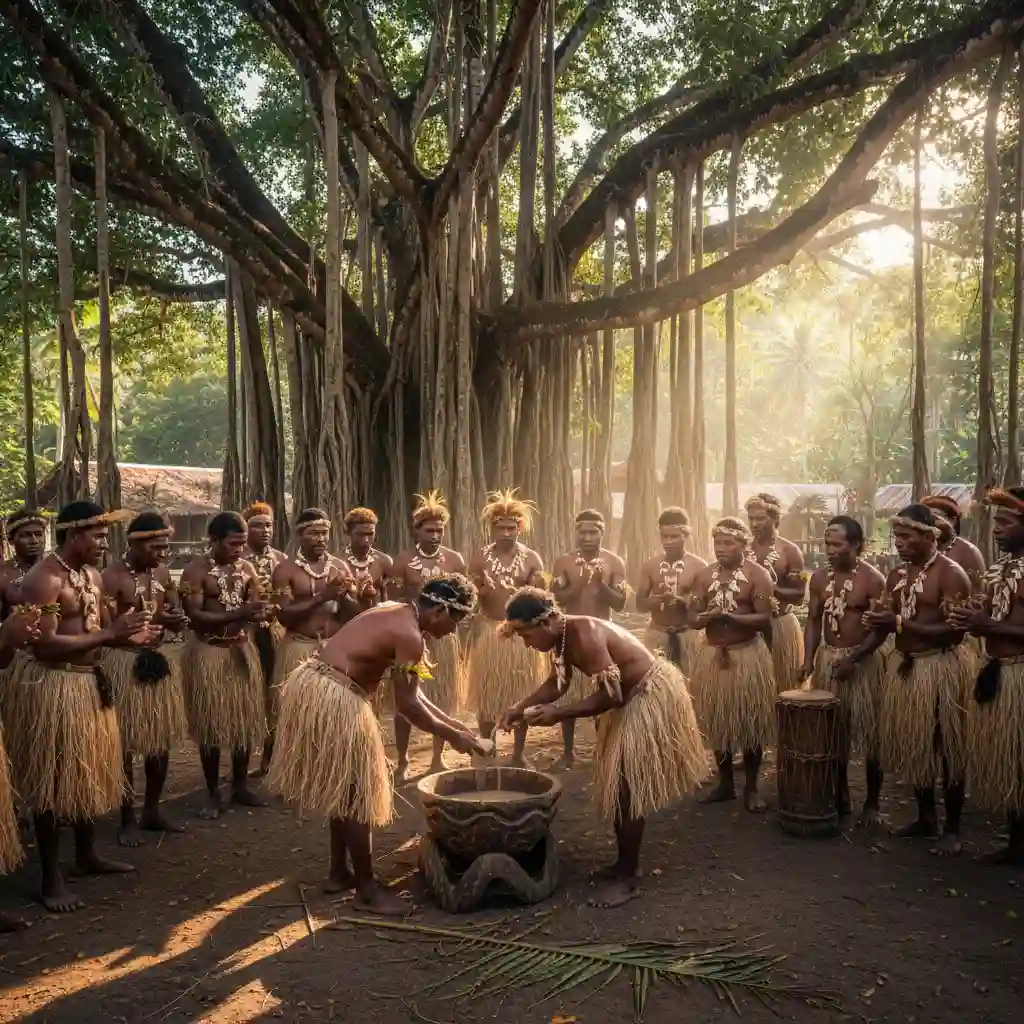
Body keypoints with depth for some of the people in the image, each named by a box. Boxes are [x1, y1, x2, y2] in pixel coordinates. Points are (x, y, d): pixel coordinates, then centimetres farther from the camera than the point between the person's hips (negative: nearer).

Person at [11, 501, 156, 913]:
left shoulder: (92, 575, 10)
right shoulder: (43, 579, -18)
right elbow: (44, 646, -24)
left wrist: (127, 636, -2)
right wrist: (110, 633, -24)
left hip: (90, 683, 9)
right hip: (52, 687, -9)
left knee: (90, 773, 19)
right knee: (54, 782, 1)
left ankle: (87, 855, 36)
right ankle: (51, 879, 13)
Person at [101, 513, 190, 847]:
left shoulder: (162, 572, 7)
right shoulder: (112, 576, -14)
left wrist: (178, 619, -3)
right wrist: (153, 620, -27)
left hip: (161, 659, 7)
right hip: (124, 662, -7)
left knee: (163, 738, 11)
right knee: (126, 743, 1)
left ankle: (152, 811, 26)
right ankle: (127, 819, 14)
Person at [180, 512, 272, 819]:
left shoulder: (247, 568, 5)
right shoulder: (196, 570, -11)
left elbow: (258, 603, 6)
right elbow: (195, 617, -20)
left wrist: (265, 611, -19)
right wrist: (239, 614, -29)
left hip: (243, 650, 5)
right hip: (208, 652, -5)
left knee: (245, 719, 10)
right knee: (211, 724, 2)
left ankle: (240, 786, 24)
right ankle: (213, 794, 13)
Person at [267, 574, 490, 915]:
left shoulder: (396, 614, 14)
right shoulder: (409, 635, -16)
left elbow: (410, 694, 19)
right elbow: (407, 704, -12)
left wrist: (454, 724, 20)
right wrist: (454, 736, -1)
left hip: (314, 685, 10)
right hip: (333, 698, -10)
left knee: (342, 792, 21)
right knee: (355, 797, 1)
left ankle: (338, 872, 34)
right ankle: (367, 890, 12)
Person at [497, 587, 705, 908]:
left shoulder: (584, 635, -31)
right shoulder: (562, 636, -3)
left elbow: (609, 695, -31)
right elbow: (557, 682, 10)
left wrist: (559, 713, -29)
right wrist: (519, 708, -2)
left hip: (651, 697, -10)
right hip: (630, 698, 10)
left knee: (629, 787, -6)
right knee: (617, 786, 15)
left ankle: (627, 876, 6)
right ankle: (625, 862, 28)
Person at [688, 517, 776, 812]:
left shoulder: (757, 574, -8)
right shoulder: (704, 575, 5)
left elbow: (764, 619, -15)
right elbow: (693, 618, 4)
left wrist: (727, 616, -25)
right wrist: (706, 617, -19)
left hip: (748, 655, -4)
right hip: (713, 656, 4)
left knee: (751, 722, 3)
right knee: (717, 722, 11)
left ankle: (751, 787, 16)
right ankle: (726, 783, 25)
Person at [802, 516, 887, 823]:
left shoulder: (873, 579, -11)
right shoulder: (819, 577, 4)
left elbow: (881, 628, -12)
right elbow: (813, 621, 9)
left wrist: (854, 658, -20)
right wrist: (809, 659, -1)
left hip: (864, 661, -5)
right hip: (827, 660, 5)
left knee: (868, 733, 3)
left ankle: (872, 802, 16)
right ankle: (841, 794, 26)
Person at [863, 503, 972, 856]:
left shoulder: (951, 574, -14)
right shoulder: (897, 574, 9)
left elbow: (954, 630, -21)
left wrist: (900, 624, -24)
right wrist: (880, 621, -4)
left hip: (941, 669, -7)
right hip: (904, 667, 7)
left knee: (945, 749, 2)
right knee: (913, 746, 14)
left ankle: (952, 828, 16)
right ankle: (926, 818, 28)